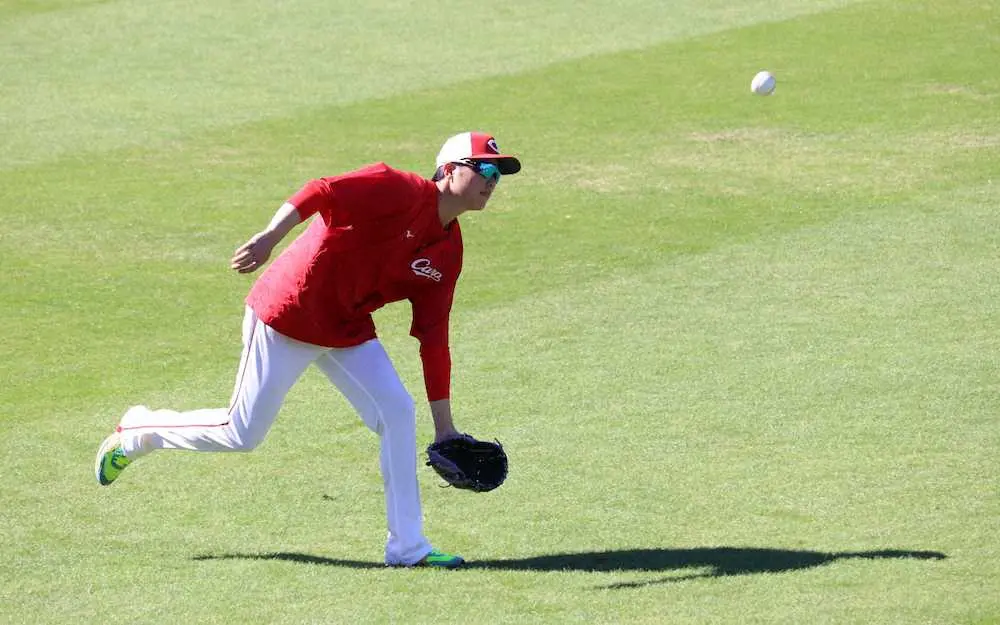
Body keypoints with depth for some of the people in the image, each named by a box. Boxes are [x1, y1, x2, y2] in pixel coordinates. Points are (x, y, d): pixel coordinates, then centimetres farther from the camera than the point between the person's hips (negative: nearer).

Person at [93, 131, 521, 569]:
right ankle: (138, 432, 24)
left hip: (348, 332, 7)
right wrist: (270, 237, -47)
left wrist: (444, 425, 4)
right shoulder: (396, 191, -19)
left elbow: (434, 338, 6)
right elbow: (320, 193, -31)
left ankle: (408, 547, 0)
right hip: (286, 316, -7)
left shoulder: (447, 253, 4)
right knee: (241, 434, -1)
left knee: (397, 412, -7)